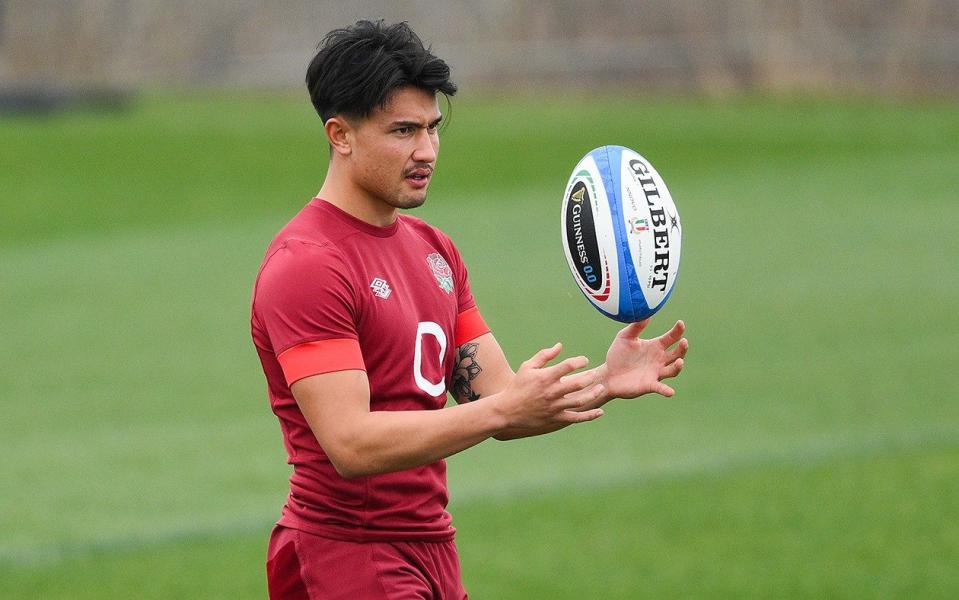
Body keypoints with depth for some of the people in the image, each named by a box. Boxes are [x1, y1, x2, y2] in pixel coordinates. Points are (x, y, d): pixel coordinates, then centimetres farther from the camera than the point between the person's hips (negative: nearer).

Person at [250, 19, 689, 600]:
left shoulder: (434, 248, 14)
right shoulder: (305, 266, -15)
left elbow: (497, 403, 10)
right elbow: (351, 444, -24)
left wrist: (603, 383, -8)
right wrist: (503, 408, -30)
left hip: (434, 551, 8)